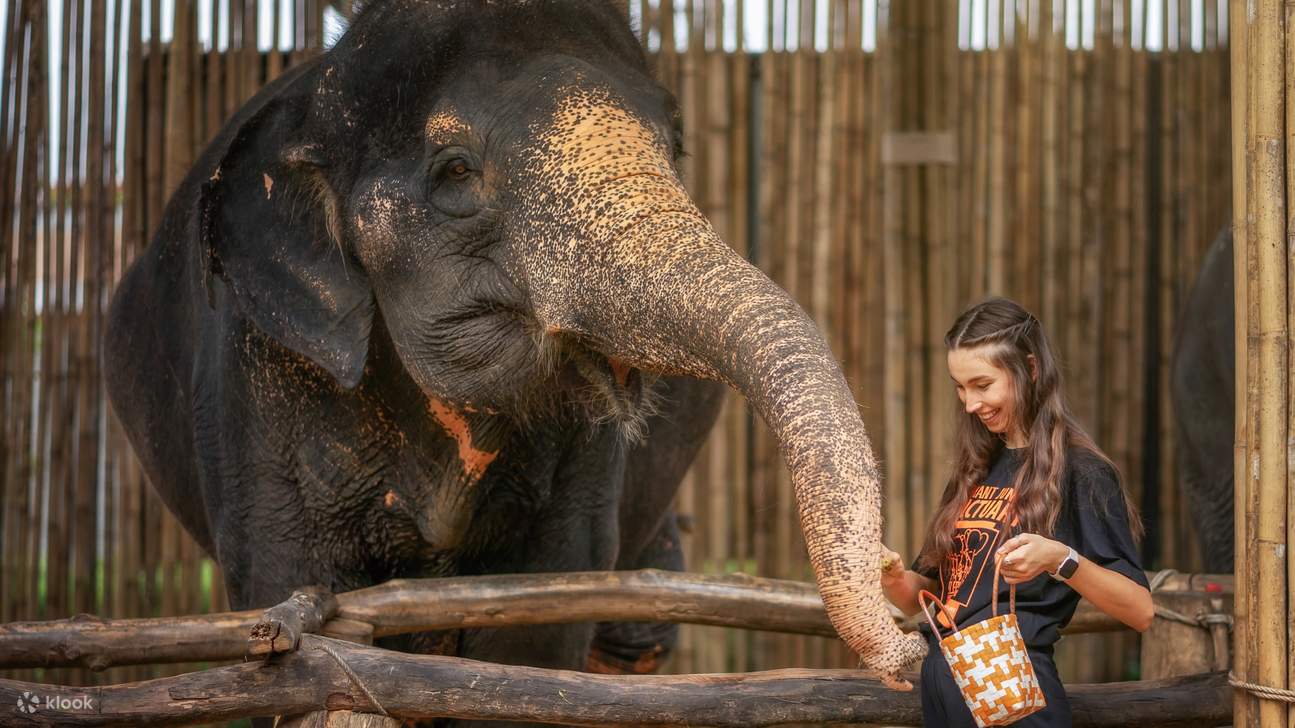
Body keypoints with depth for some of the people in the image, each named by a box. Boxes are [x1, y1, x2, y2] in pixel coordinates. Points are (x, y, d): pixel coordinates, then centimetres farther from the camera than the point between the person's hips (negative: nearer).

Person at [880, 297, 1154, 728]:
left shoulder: (1079, 473, -7)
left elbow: (1141, 611, -13)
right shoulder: (974, 473, 14)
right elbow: (923, 597, 16)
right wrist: (894, 577, -6)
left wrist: (1059, 559, -28)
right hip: (942, 687, 7)